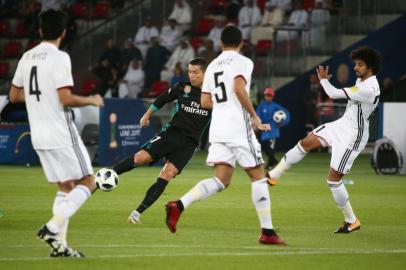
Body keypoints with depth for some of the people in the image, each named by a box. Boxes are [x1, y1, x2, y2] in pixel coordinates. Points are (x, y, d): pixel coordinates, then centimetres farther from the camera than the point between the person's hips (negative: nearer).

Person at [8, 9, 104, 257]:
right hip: (62, 134, -8)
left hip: (39, 136, 8)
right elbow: (66, 99, -20)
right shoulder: (60, 58, -14)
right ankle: (52, 228, -13)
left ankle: (60, 244, 8)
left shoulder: (27, 58, 9)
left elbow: (15, 95, 17)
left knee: (65, 187, 15)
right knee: (87, 183, 2)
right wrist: (92, 100, -4)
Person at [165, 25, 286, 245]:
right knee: (258, 177, 3)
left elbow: (205, 102, 17)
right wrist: (254, 116, -11)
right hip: (238, 127, -6)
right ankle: (267, 232, 2)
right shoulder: (243, 62, -2)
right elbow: (239, 88, -19)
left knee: (220, 180, 2)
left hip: (217, 128, 6)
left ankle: (179, 206, -19)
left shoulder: (212, 66, 17)